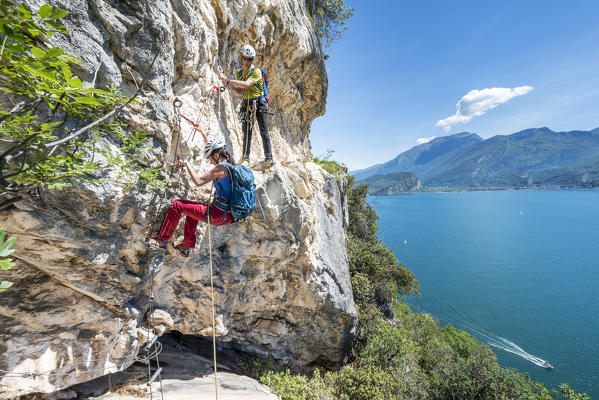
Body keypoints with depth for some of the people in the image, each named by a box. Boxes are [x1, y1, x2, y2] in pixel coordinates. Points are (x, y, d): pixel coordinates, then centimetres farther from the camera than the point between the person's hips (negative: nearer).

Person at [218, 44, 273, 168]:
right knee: (247, 132, 0)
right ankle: (245, 158, 2)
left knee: (264, 132, -9)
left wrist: (228, 79, -24)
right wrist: (229, 84, -5)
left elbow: (246, 84, -23)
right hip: (247, 104, 5)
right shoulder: (240, 73, 14)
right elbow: (239, 92, 13)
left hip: (259, 103, -5)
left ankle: (269, 158, -9)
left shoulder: (256, 71, -6)